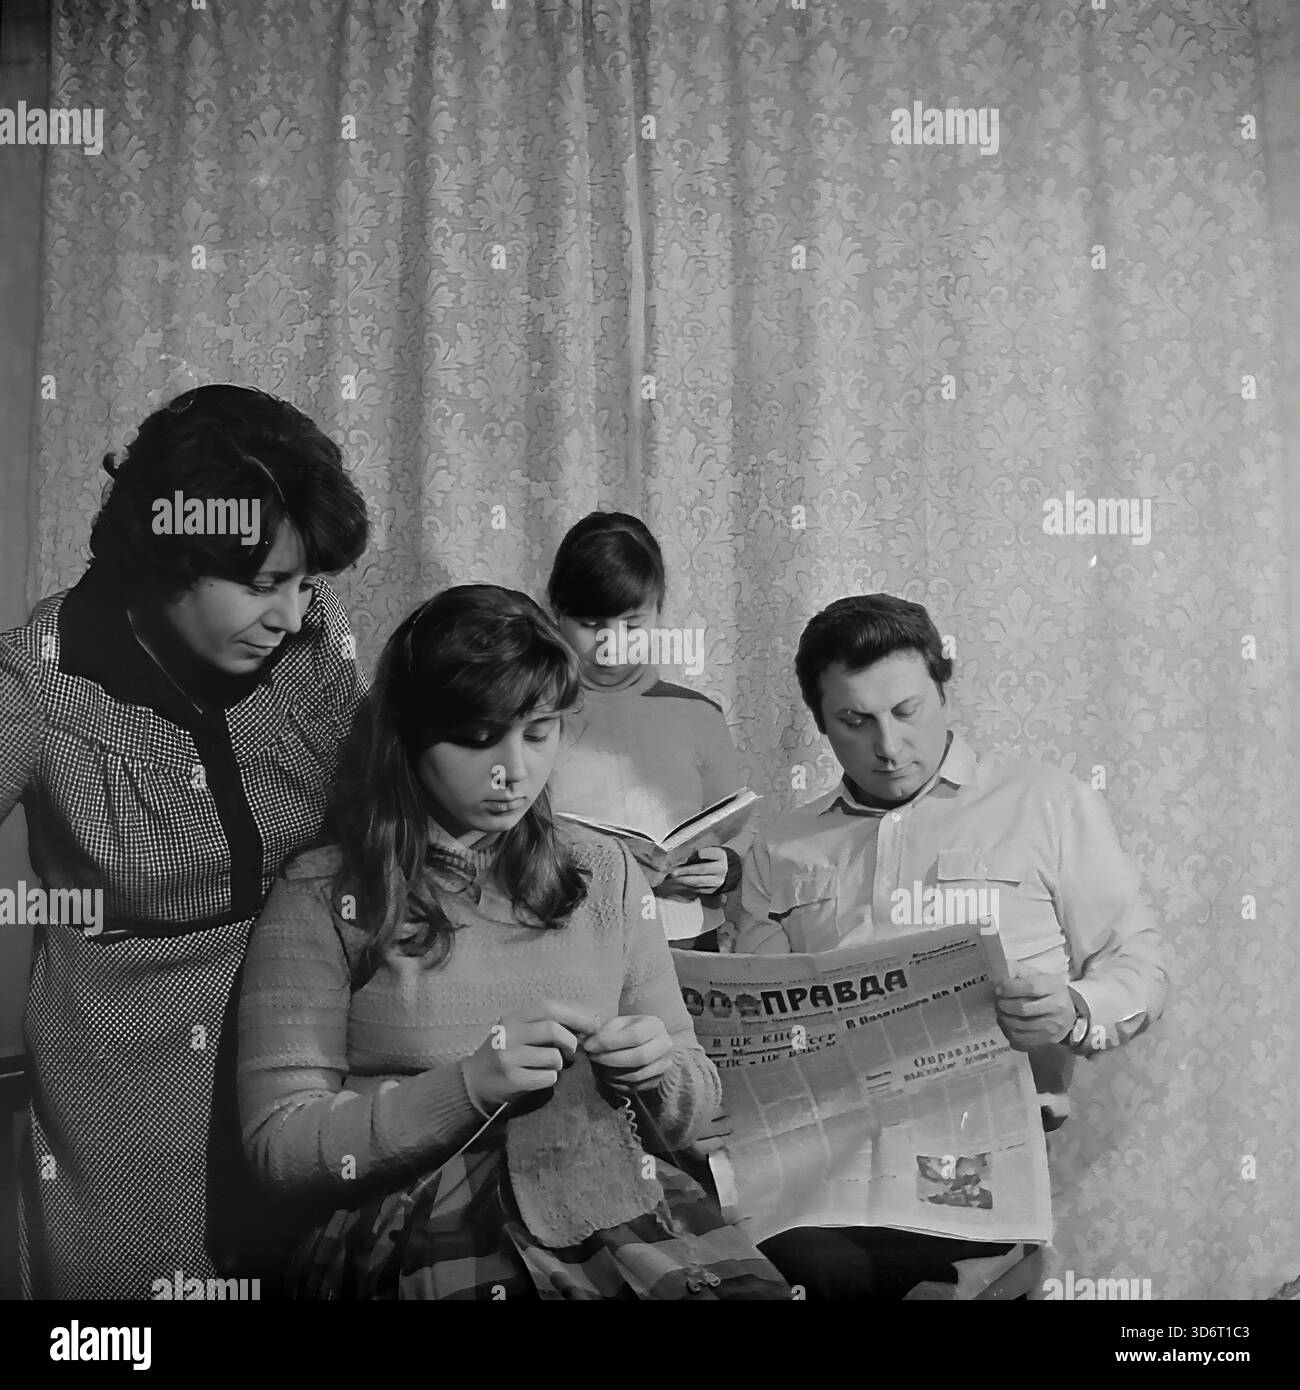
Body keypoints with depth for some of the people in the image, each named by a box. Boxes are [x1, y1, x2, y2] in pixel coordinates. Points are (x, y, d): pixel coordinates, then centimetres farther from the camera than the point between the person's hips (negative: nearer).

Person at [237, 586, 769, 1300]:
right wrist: (466, 1086, -18)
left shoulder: (603, 872, 9)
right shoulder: (321, 895, -2)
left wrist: (657, 1072, -8)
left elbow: (691, 1114, 14)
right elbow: (280, 1145, -6)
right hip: (405, 1266, -3)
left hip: (601, 1249, 3)